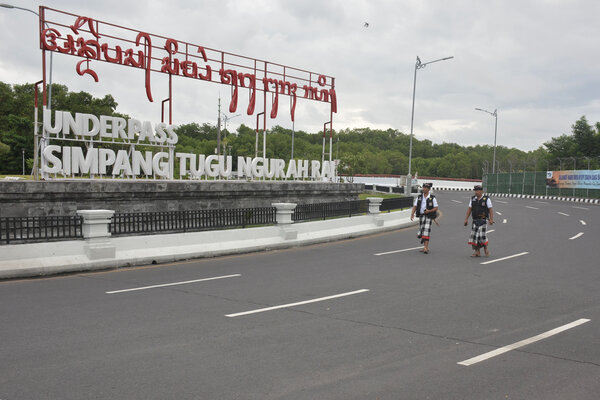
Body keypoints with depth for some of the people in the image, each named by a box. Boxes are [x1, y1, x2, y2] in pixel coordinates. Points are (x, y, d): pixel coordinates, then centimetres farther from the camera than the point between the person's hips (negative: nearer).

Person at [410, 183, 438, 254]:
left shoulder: (432, 198, -3)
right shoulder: (419, 197, 7)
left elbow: (436, 208, -2)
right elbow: (415, 206, 3)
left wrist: (429, 211, -19)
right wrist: (412, 214, -12)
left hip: (428, 216, -5)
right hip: (421, 215, 5)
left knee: (426, 231, -15)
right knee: (421, 232, 10)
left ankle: (426, 248, -18)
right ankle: (426, 247, 24)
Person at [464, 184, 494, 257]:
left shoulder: (486, 199, -3)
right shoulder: (473, 199, 9)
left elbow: (490, 209, -4)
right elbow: (469, 209, 10)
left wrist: (491, 219, -11)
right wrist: (466, 219, 5)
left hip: (483, 220, -4)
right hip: (475, 221, 4)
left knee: (482, 235, -12)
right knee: (474, 235, -1)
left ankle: (486, 249, 13)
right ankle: (477, 252, 7)